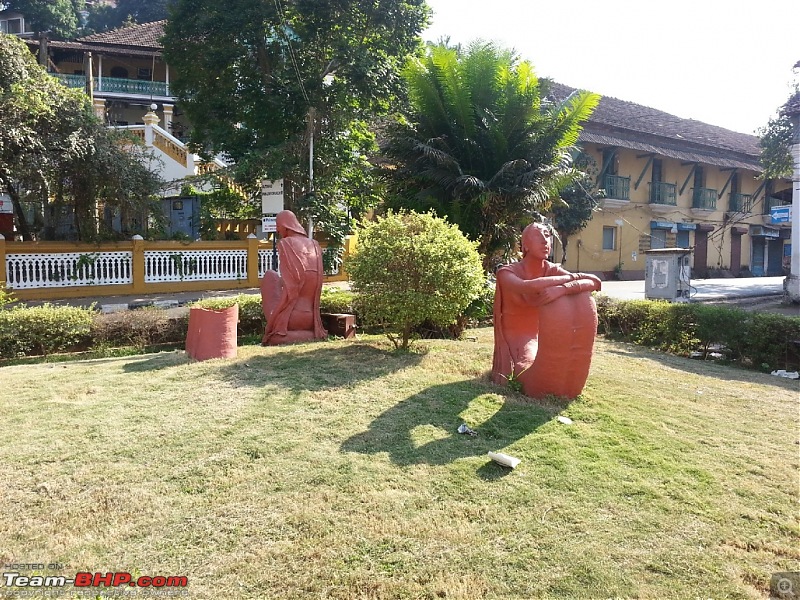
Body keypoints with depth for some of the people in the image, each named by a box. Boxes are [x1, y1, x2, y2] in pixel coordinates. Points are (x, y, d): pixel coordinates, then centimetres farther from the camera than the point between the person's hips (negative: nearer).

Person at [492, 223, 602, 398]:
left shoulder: (551, 270, -4)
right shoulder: (507, 272, -16)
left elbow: (595, 282, -19)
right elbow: (528, 287, -40)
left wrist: (562, 289, -38)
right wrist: (570, 277, -27)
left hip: (537, 339, 5)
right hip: (513, 341, -5)